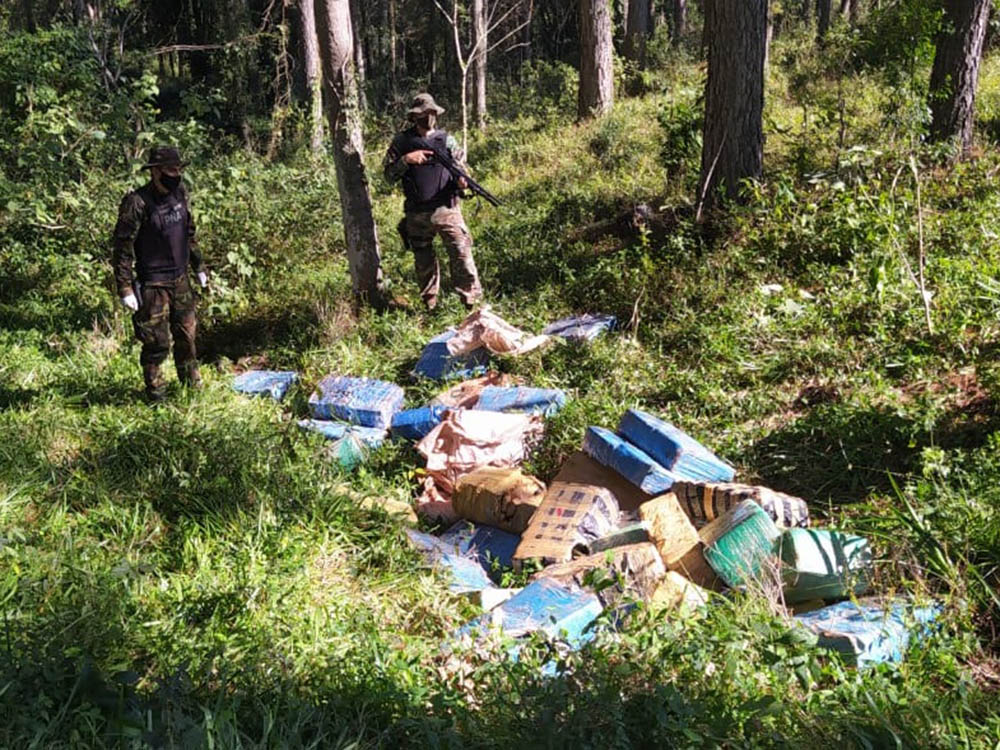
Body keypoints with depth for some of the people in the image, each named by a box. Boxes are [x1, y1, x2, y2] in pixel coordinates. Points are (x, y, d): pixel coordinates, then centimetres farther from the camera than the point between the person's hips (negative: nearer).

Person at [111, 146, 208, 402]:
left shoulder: (180, 194, 4)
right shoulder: (137, 203, -18)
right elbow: (122, 248, -16)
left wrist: (199, 266, 20)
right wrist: (125, 288, -18)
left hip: (180, 280, 7)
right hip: (153, 284, -7)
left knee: (187, 335, 15)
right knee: (157, 342, 0)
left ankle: (193, 386, 31)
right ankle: (156, 395, 16)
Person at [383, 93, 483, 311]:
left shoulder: (447, 140, 8)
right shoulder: (402, 141, 6)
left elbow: (462, 169, 11)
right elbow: (389, 174, 4)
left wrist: (462, 181, -12)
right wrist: (406, 160, -13)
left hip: (447, 209, -1)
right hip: (417, 214, 1)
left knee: (461, 253, -12)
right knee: (424, 262, 11)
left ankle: (473, 300, -6)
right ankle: (430, 305, 24)